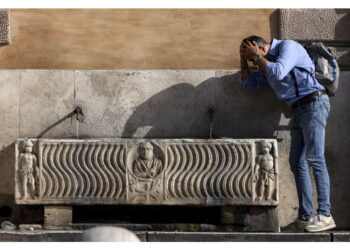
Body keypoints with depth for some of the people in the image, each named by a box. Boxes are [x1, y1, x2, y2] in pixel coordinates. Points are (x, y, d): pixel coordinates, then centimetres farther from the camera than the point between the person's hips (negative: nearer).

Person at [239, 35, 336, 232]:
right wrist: (243, 59, 14)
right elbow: (251, 84, 24)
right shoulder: (267, 62, 21)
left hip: (314, 103, -10)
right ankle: (305, 218, 3)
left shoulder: (287, 46, -6)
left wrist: (258, 56, -10)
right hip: (299, 109, 10)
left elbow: (278, 72, -21)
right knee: (297, 162, 4)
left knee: (315, 158, -17)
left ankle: (325, 215, -22)